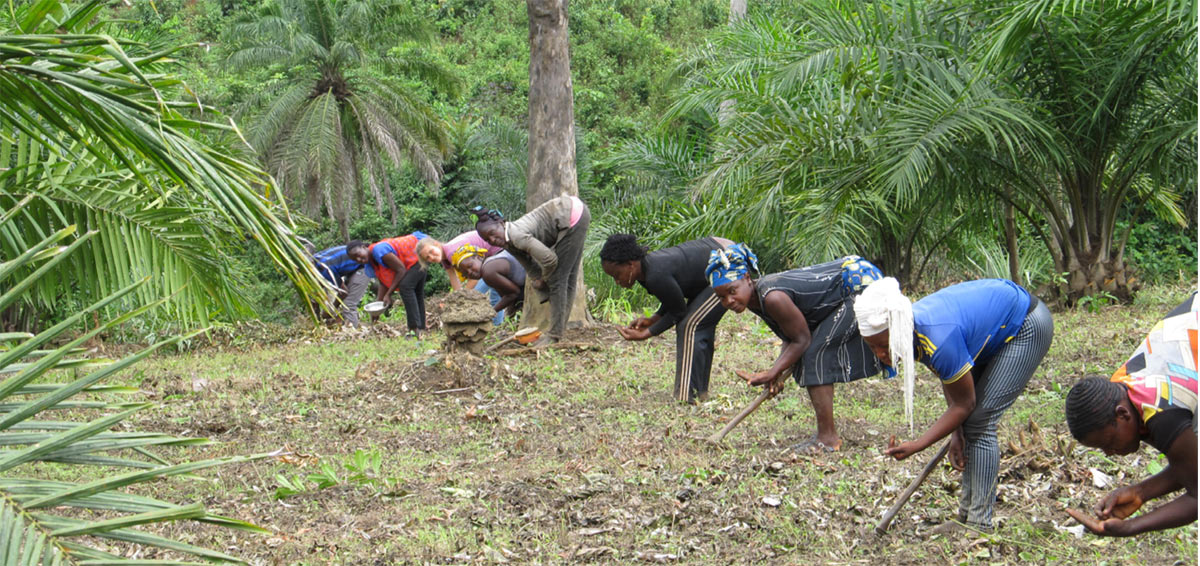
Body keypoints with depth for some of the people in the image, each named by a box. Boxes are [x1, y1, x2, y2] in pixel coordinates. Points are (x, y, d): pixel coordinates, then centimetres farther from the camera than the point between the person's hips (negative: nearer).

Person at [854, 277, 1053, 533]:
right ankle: (967, 515, 15)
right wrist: (956, 434, -7)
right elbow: (948, 377, 1)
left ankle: (980, 524, -9)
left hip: (1027, 328, -9)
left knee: (979, 423, -13)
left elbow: (963, 405, -24)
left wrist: (916, 446, -23)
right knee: (965, 424, 7)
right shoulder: (913, 326, -12)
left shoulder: (939, 341, -37)